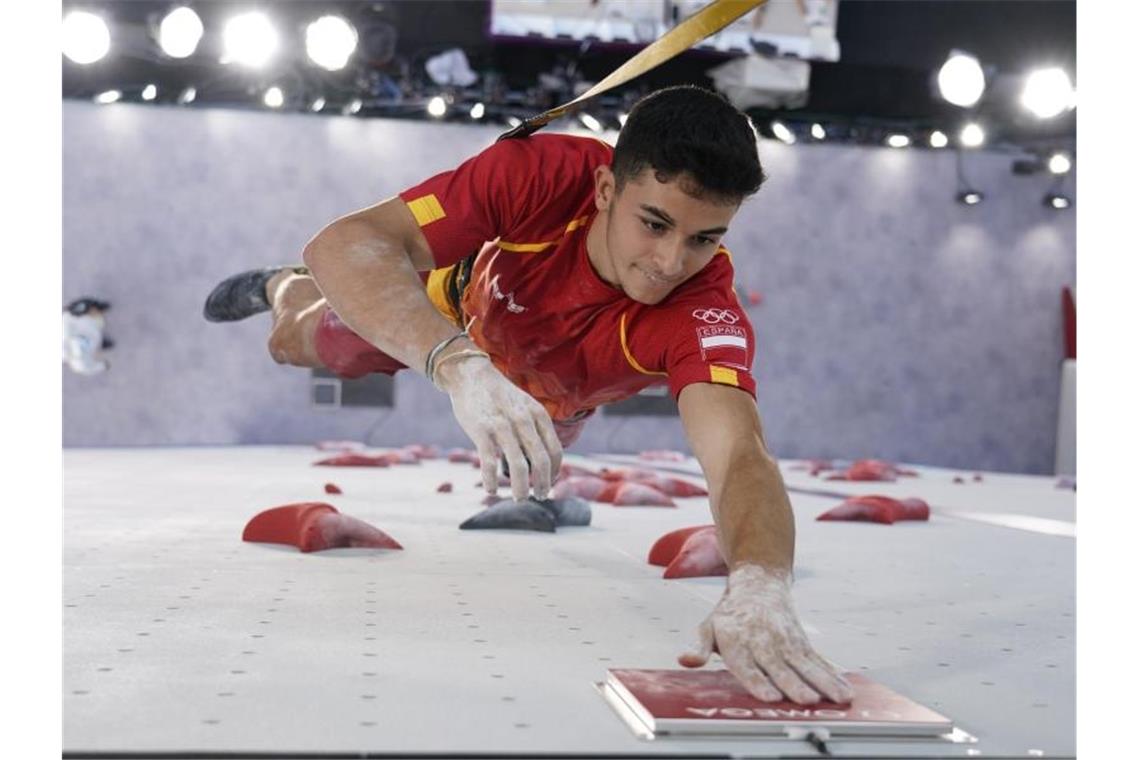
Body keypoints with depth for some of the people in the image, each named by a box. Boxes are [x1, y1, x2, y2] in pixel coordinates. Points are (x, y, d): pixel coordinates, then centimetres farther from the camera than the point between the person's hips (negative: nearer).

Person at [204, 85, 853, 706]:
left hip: (555, 396, 1)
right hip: (461, 306, 0)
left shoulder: (704, 316, -47)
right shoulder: (546, 174, -45)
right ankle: (283, 286, 60)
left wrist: (759, 588, -85)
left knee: (529, 471, 33)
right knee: (296, 344, 24)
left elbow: (740, 454, -63)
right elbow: (346, 242, -52)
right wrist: (460, 364, -69)